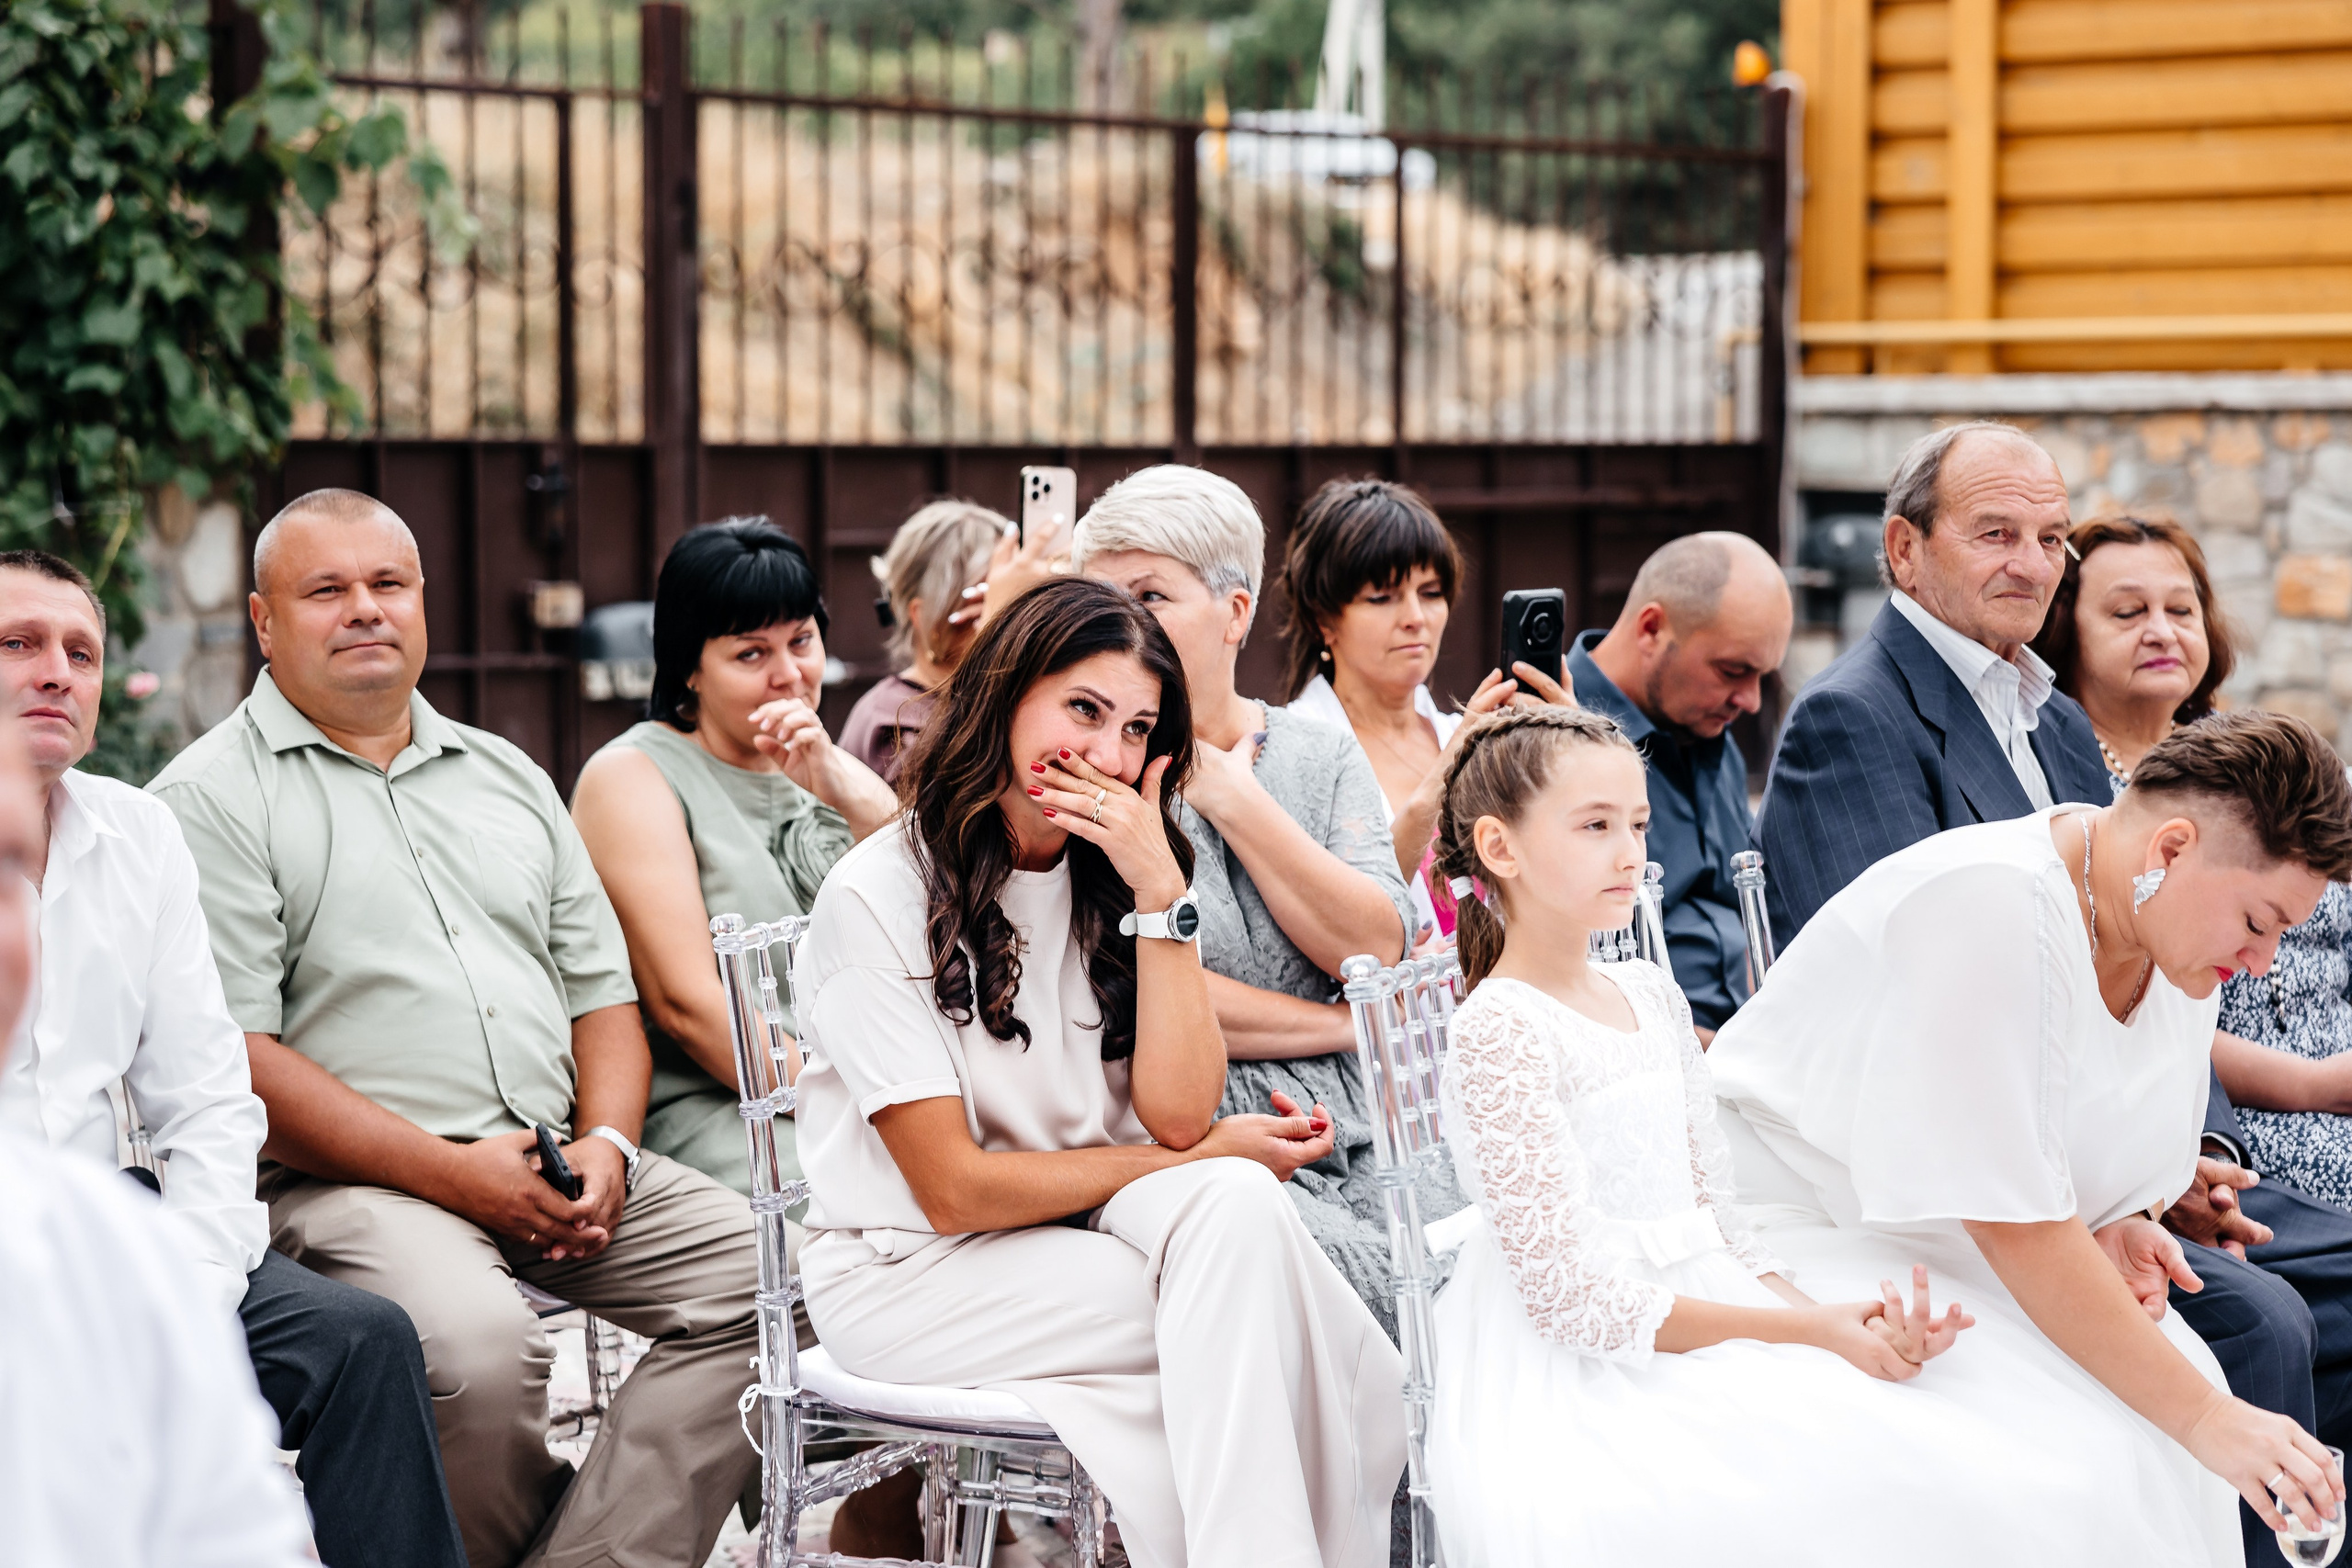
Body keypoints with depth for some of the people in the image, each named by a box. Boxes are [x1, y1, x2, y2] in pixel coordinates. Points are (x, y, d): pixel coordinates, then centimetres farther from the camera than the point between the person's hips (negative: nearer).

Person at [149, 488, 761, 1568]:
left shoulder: (507, 779, 22)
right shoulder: (210, 801, 1)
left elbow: (603, 992, 21)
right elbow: (232, 1058, -9)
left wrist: (606, 1145, -1)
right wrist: (455, 1173, -16)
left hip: (560, 1164, 6)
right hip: (348, 1182, -6)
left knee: (773, 1278, -16)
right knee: (475, 1347, -36)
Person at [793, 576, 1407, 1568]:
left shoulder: (1111, 883, 7)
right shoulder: (879, 895, -11)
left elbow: (1179, 1116, -7)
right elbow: (953, 1189, -14)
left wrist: (1160, 890, -14)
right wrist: (1210, 1161, -9)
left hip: (1086, 1238, 5)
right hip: (907, 1281, -5)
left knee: (1235, 1206, -27)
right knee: (1248, 1307, -27)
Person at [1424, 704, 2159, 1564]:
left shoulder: (1651, 996, 16)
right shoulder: (1499, 1031, -10)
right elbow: (1571, 1295, -16)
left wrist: (1820, 1315, -4)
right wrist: (1806, 1332, -16)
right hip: (1585, 1379, -7)